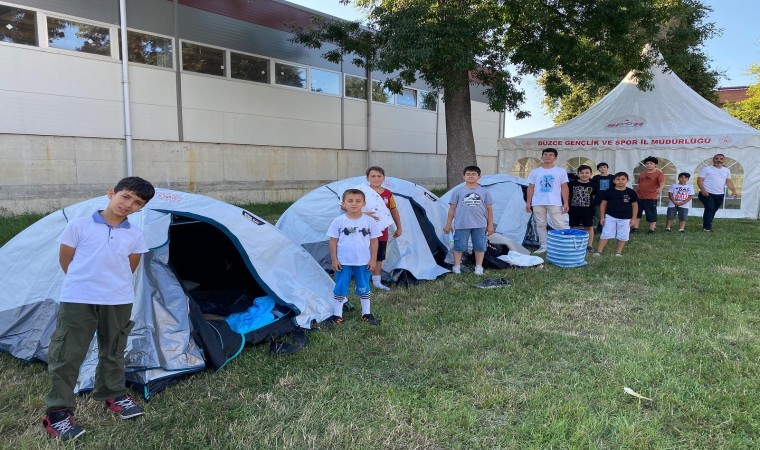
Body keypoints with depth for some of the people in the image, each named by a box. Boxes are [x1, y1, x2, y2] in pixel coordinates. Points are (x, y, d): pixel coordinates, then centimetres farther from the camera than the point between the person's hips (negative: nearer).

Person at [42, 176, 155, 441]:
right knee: (67, 354, 1)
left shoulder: (135, 236, 3)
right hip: (77, 300, -3)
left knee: (113, 352, 16)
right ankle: (57, 412, 14)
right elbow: (64, 260, 6)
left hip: (118, 301, 3)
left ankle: (113, 395, 35)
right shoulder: (79, 226, -4)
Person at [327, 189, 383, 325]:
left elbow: (374, 241, 1)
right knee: (340, 288, 7)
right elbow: (333, 241, -2)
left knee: (364, 288, 13)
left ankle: (367, 314, 27)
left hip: (363, 262, 1)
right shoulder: (338, 221, -7)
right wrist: (334, 260, -4)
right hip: (343, 262, -1)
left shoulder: (370, 221, -5)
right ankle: (337, 315, 19)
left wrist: (373, 259, -1)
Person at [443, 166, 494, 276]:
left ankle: (479, 267, 18)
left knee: (480, 246, 6)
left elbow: (489, 209, 9)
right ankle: (457, 266, 15)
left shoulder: (484, 192, 6)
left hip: (480, 225, 2)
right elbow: (452, 209, 5)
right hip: (461, 225, -1)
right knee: (459, 246, 2)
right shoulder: (458, 191, 2)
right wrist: (448, 224, 3)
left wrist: (490, 225, 6)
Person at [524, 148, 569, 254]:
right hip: (538, 204, 3)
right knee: (540, 225, 6)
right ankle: (543, 246, 14)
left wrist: (566, 203, -5)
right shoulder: (535, 172, 10)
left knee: (560, 225, -6)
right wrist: (528, 202, 3)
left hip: (555, 203, -2)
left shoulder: (561, 171, 6)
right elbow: (530, 188, 10)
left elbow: (564, 188, 4)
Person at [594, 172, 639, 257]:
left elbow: (635, 205, 4)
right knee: (605, 234, 0)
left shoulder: (631, 192, -3)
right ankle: (599, 251, 3)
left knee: (622, 236, 8)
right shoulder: (608, 192, -4)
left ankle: (618, 252, 21)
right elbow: (603, 204, 3)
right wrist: (602, 217, 1)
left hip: (625, 218, 1)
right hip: (610, 217, -1)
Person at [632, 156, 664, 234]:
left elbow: (662, 182, -24)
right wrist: (635, 193, 22)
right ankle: (635, 227, 18)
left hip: (651, 198, -5)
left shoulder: (659, 173, -7)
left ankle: (652, 229, 14)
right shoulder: (642, 174, 12)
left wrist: (660, 189, -44)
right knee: (636, 212, 9)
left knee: (651, 214, 3)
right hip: (638, 197, 5)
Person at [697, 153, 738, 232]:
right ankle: (707, 227, -8)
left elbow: (728, 181, 20)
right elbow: (699, 180, -8)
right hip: (708, 194, -6)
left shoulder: (726, 170, 15)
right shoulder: (706, 169, -3)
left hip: (720, 195, 6)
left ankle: (708, 225, 19)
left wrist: (733, 190, 6)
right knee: (709, 209, -12)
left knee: (714, 210, 10)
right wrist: (703, 190, -21)